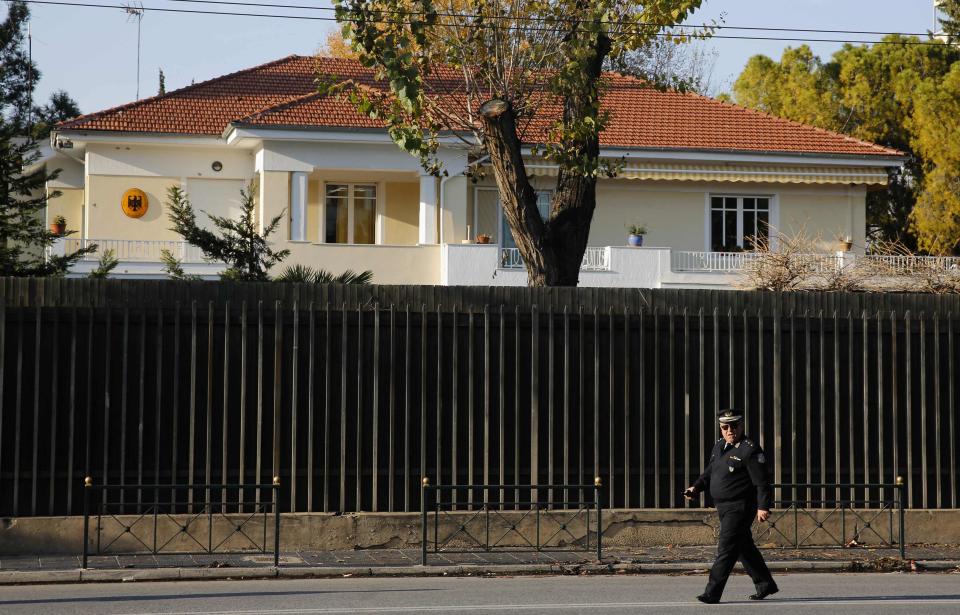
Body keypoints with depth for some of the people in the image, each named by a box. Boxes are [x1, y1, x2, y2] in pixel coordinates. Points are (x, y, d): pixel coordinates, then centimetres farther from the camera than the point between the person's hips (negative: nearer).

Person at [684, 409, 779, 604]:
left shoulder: (750, 450, -13)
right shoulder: (719, 446, 13)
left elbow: (761, 482, -17)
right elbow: (709, 472, 21)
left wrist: (763, 507, -23)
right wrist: (696, 487, 4)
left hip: (740, 508, -9)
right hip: (724, 507, 9)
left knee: (726, 549, -10)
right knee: (744, 547, 17)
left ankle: (712, 593, -11)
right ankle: (765, 584, 30)